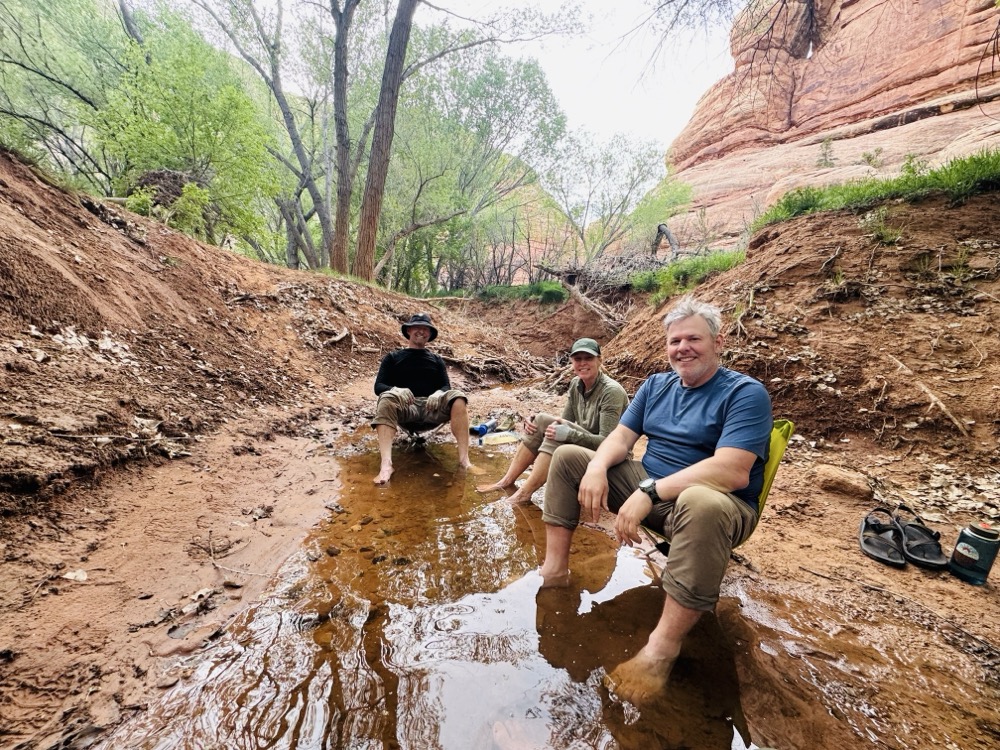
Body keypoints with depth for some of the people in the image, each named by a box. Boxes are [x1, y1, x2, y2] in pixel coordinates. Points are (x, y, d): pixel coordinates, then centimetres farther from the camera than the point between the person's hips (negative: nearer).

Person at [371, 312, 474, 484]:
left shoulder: (436, 359, 24)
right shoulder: (393, 357, 18)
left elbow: (447, 387, 11)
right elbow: (379, 386, 5)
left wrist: (438, 394, -14)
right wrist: (396, 391, -18)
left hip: (432, 408, 2)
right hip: (405, 409, -1)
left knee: (457, 397, -28)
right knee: (386, 399, -34)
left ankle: (464, 459, -37)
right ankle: (386, 464, -48)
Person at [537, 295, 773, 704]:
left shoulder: (745, 393, -13)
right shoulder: (656, 385, 8)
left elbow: (733, 472, -26)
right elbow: (621, 437, 4)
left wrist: (650, 492, -31)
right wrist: (597, 467, -19)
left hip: (718, 504, -6)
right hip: (648, 488, 7)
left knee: (701, 504, -43)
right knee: (567, 456, 2)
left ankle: (663, 645, -29)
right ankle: (554, 568, -5)